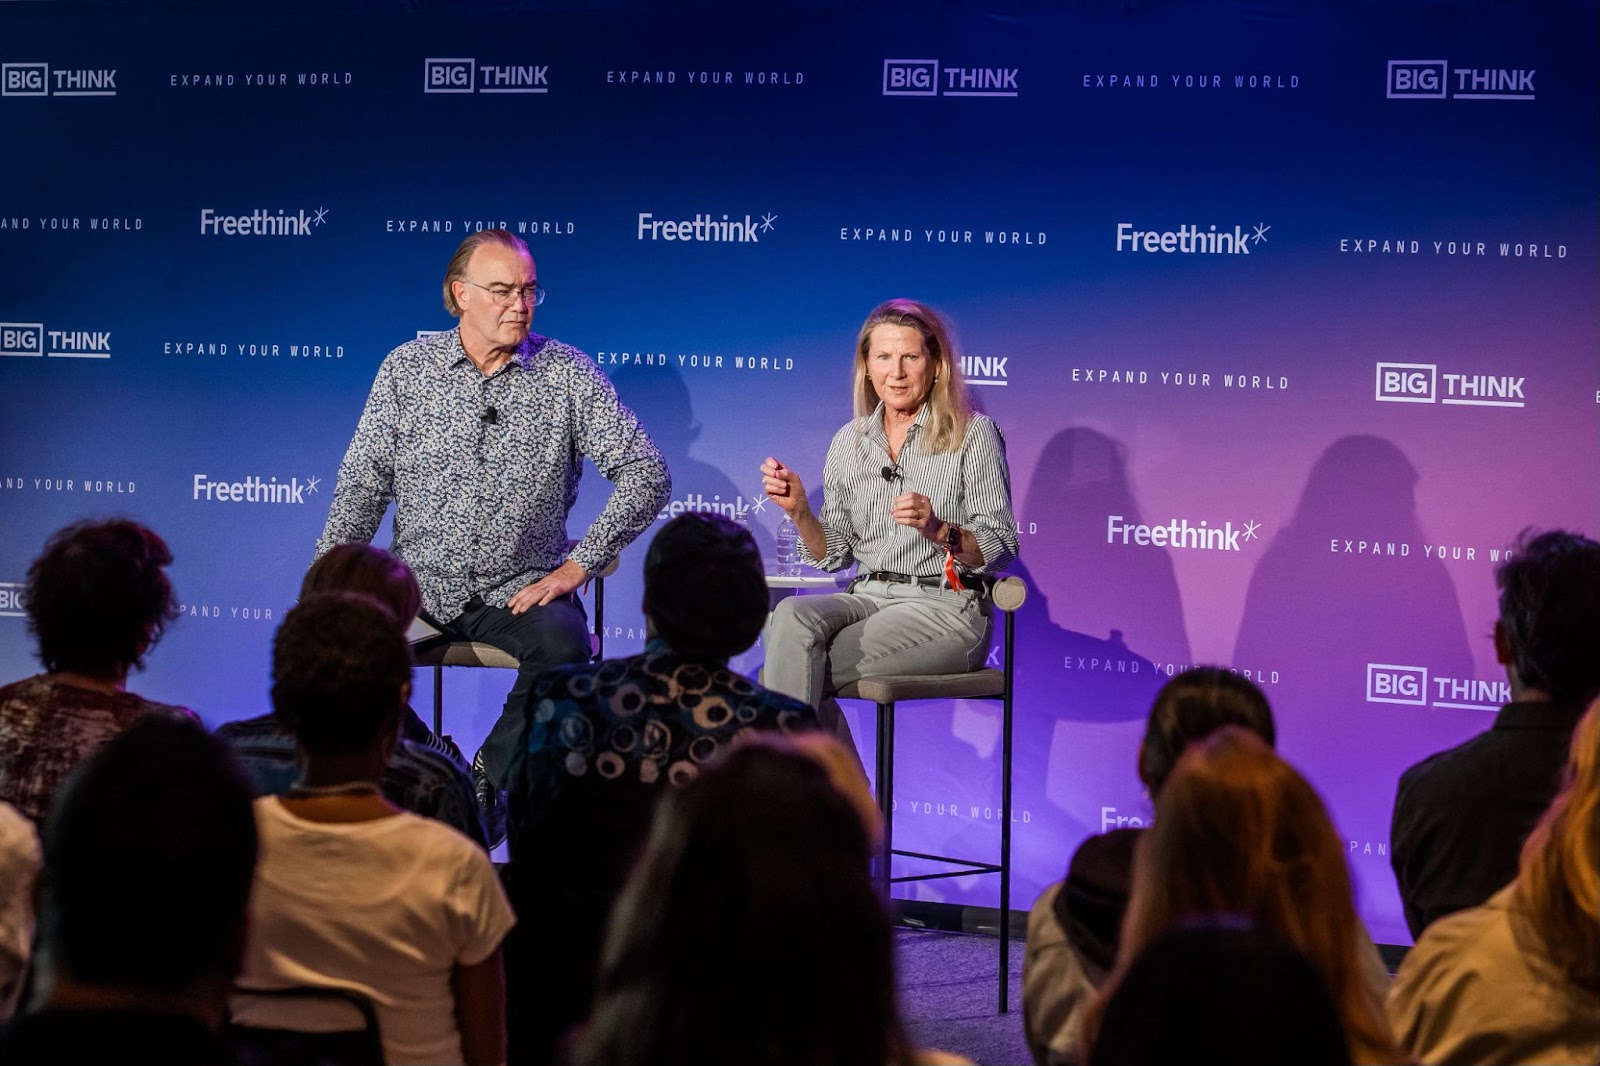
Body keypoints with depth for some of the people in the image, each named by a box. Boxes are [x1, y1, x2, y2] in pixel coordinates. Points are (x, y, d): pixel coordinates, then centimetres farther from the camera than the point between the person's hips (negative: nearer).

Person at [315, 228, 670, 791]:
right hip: (417, 583, 1)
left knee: (562, 642, -34)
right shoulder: (407, 368, 5)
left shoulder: (568, 373, 0)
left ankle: (490, 783, -15)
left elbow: (646, 474, -4)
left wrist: (578, 566, -11)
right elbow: (363, 485, 6)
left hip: (521, 590, -1)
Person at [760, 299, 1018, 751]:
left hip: (946, 607, -5)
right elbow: (834, 554, 17)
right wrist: (800, 511, -2)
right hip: (867, 599, 5)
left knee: (795, 661, -27)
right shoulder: (850, 442, 14)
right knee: (790, 616, -30)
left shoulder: (973, 434, 1)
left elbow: (1001, 549, -3)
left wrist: (939, 530, -21)